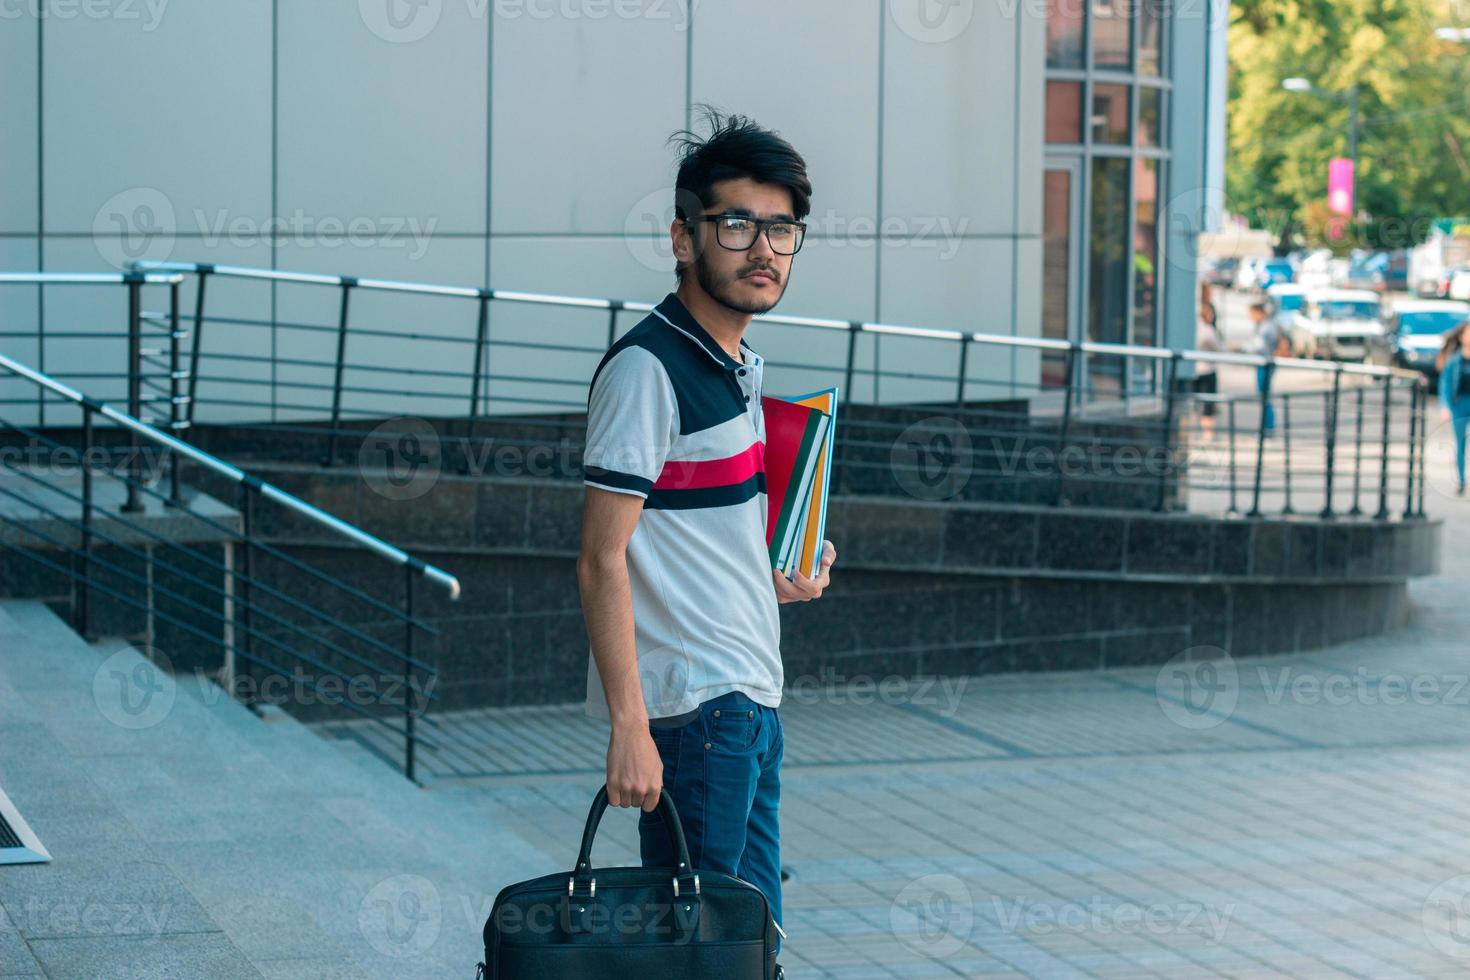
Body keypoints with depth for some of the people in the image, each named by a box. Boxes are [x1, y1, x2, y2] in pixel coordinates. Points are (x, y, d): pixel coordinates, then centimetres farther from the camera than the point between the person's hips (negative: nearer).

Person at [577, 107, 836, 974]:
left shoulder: (740, 366, 15)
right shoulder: (647, 368, -14)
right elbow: (603, 561, -18)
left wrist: (782, 572, 10)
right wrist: (629, 728, -23)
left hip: (750, 699, 9)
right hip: (690, 706, -9)